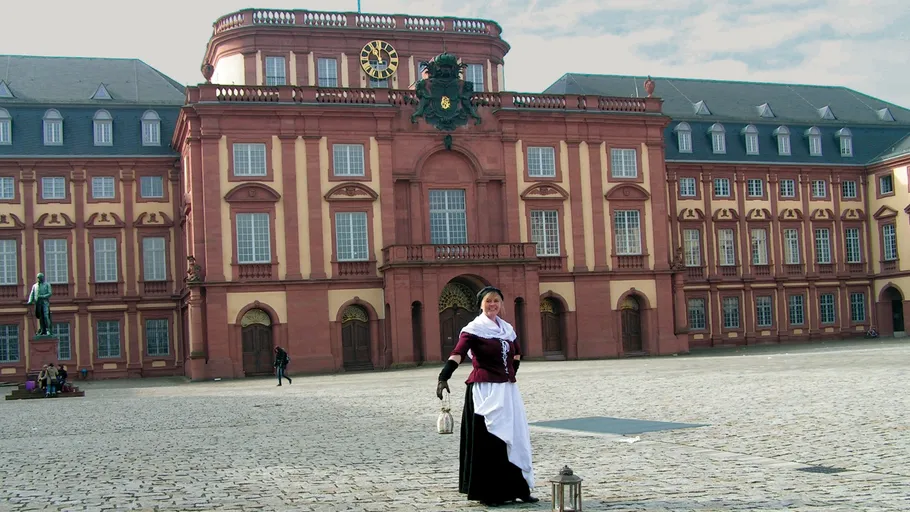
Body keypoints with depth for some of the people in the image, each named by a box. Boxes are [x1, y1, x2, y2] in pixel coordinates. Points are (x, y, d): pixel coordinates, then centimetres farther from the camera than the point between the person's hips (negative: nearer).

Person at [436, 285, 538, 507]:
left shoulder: (507, 328, 12)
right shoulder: (474, 329, -8)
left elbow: (516, 354, 30)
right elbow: (458, 353, -24)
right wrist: (443, 377, -38)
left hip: (508, 390, 7)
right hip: (485, 391, -7)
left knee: (513, 438, 10)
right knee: (487, 442, -2)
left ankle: (515, 488, 20)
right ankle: (488, 493, 5)